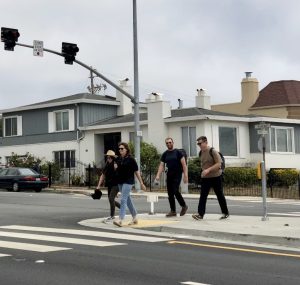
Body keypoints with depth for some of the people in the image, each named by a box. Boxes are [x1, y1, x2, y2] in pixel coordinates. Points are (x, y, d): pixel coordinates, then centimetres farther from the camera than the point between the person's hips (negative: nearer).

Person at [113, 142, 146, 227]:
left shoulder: (130, 159, -8)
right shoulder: (118, 159, 8)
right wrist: (115, 166, -4)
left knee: (123, 199, -15)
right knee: (128, 200, 14)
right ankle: (135, 218, 27)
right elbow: (115, 169, 20)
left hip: (128, 181, -7)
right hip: (120, 181, 7)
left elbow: (136, 171, -6)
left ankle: (120, 220, -19)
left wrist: (141, 183, -5)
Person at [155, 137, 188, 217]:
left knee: (175, 191, -17)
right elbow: (161, 165, 6)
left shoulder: (177, 152, -2)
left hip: (177, 175, -5)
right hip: (169, 175, 5)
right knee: (170, 194, 4)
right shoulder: (165, 154, 10)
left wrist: (185, 175, -13)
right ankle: (173, 211, 11)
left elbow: (184, 164, -5)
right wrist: (158, 175, -8)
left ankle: (184, 206, 4)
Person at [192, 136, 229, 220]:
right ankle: (200, 214, -13)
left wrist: (208, 170, -26)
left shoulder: (213, 151, -13)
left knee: (220, 195, 6)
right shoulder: (201, 153, 8)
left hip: (215, 177, -5)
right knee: (203, 196, -7)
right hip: (205, 178, 5)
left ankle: (225, 213, 20)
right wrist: (203, 170, 10)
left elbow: (218, 164, -18)